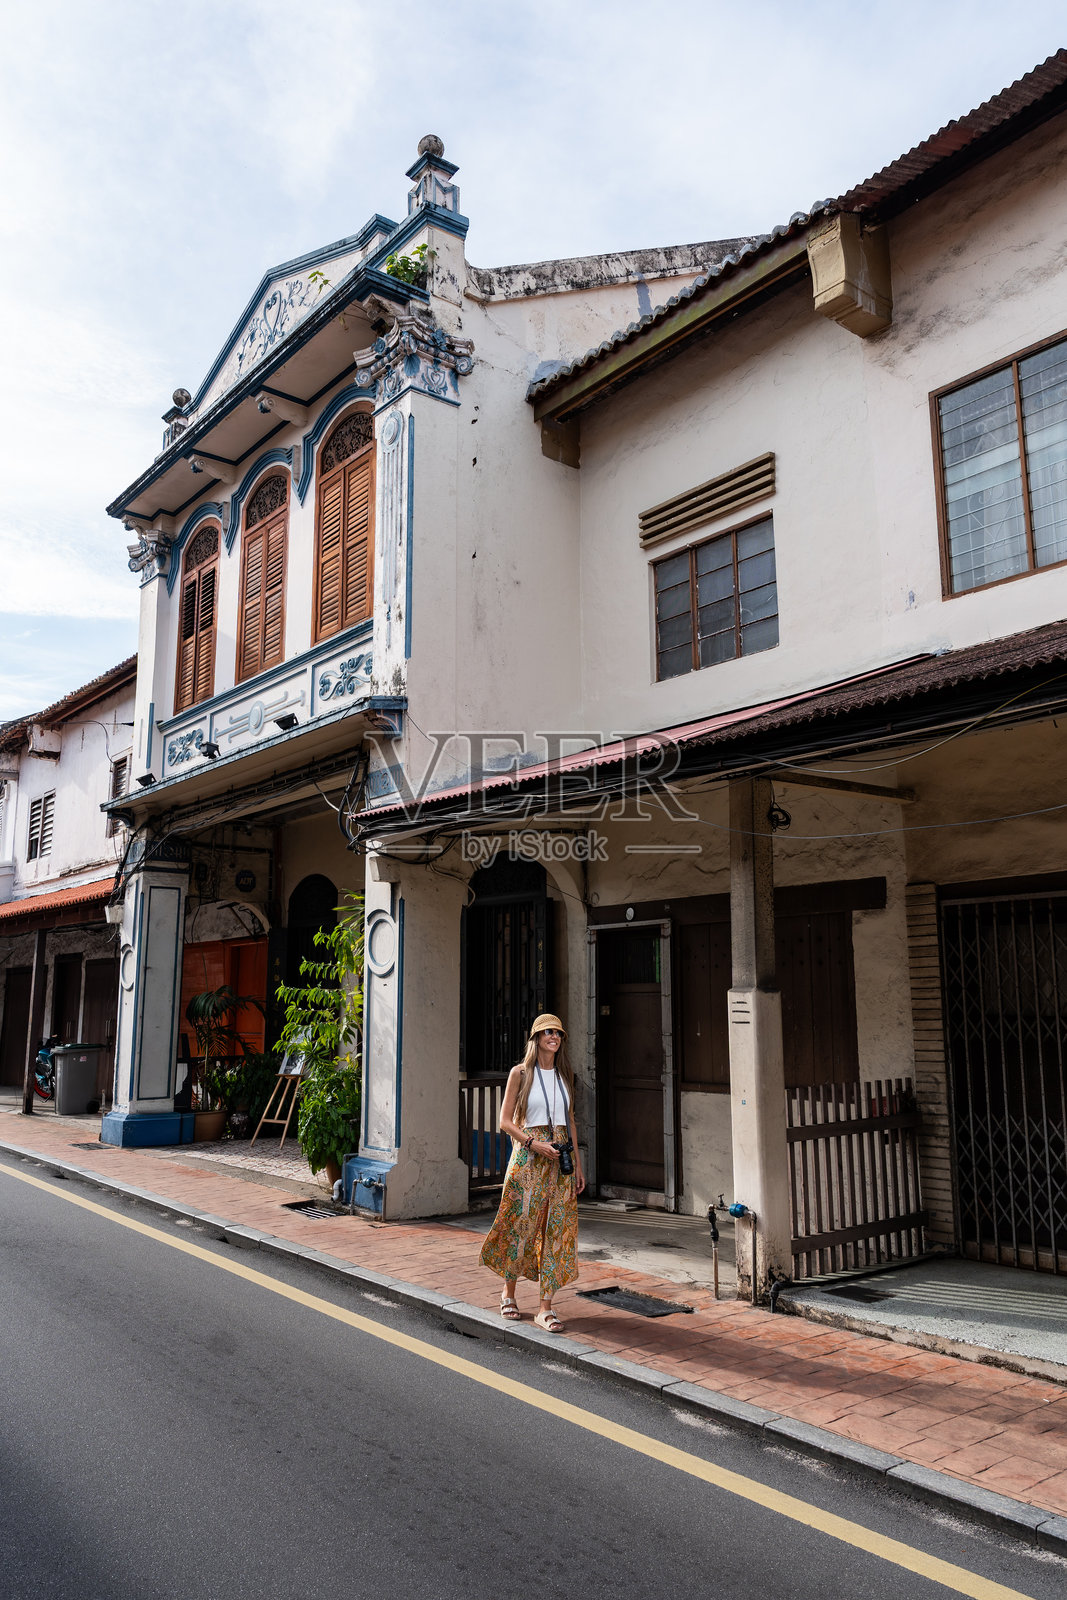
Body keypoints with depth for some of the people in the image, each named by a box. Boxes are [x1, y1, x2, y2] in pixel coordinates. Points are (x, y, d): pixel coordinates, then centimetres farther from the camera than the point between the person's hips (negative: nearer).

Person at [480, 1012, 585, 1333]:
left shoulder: (565, 1074, 10)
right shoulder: (521, 1073, -3)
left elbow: (570, 1121, 14)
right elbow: (505, 1121, -4)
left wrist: (578, 1164, 10)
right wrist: (534, 1143, -16)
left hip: (561, 1157, 4)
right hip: (528, 1156, -4)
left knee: (557, 1229, 1)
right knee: (521, 1223, 1)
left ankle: (545, 1307, 6)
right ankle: (509, 1292, 25)